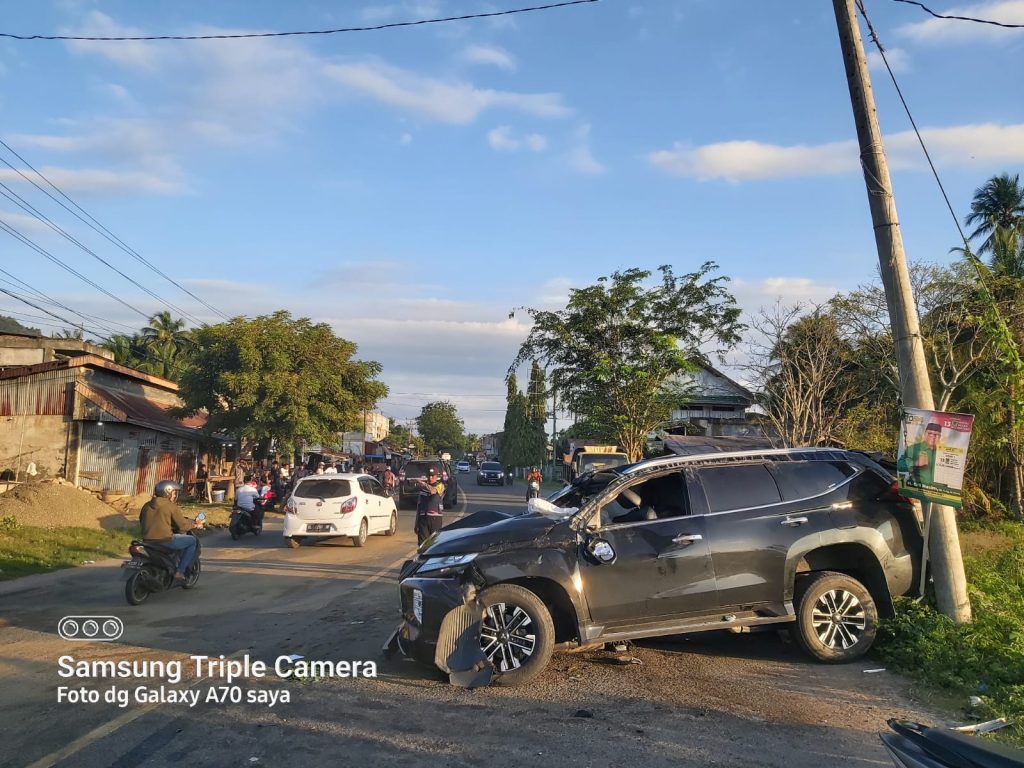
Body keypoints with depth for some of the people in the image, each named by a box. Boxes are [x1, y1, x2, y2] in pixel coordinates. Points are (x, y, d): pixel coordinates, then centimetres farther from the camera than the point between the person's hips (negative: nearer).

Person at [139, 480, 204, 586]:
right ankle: (180, 572, 2)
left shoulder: (146, 505, 12)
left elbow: (141, 522, 25)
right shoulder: (171, 506, -6)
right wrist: (195, 525, 14)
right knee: (192, 541, 9)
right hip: (164, 540, -7)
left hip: (147, 542, 7)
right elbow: (183, 525, -5)